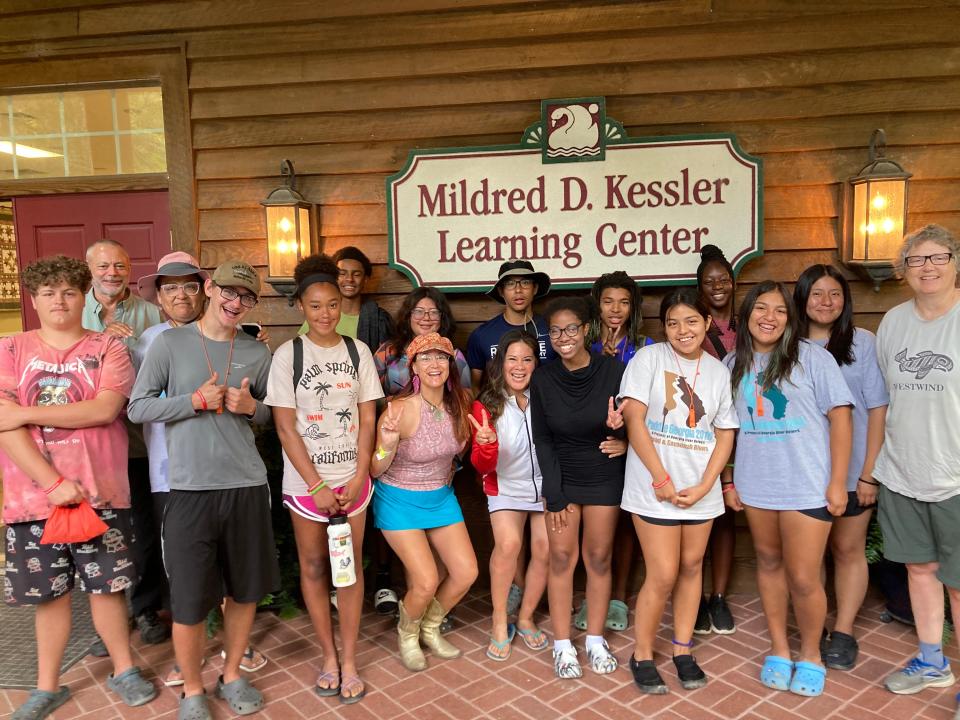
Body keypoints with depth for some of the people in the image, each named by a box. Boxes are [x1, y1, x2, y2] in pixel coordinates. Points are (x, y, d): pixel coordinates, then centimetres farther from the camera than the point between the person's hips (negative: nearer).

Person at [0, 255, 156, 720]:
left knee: (106, 587, 9)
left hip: (100, 493, -1)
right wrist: (54, 482, -15)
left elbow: (105, 409, -14)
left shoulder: (107, 348, 2)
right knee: (50, 593, 12)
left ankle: (124, 670, 28)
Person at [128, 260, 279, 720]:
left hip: (247, 485, 3)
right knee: (188, 601, 4)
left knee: (245, 591, 13)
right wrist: (195, 401, -14)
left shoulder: (257, 352, 6)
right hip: (190, 488, -2)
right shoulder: (170, 343, -1)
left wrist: (251, 407, -7)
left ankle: (232, 675, 35)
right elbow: (138, 408, -2)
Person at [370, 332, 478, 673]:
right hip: (400, 501, -6)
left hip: (441, 497, 6)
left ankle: (430, 628, 31)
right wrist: (388, 444, -38)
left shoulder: (458, 404, -8)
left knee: (466, 572, 2)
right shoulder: (400, 410, -25)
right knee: (426, 582, -11)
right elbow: (374, 471, -17)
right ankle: (407, 633, 24)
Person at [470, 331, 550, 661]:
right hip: (506, 487, -1)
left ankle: (525, 618, 19)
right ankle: (500, 622, 1)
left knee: (545, 548, -7)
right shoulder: (486, 405, -12)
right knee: (508, 543, -20)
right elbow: (483, 466, -14)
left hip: (545, 484, 2)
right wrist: (487, 445, -36)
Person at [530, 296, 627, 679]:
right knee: (561, 558, 2)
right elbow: (542, 439, -3)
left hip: (605, 478, -1)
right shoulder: (543, 379, -7)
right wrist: (554, 494, -6)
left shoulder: (613, 370, -13)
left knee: (599, 558, 6)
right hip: (561, 478, 1)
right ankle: (562, 645, 15)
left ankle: (595, 640, 23)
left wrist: (624, 439, -23)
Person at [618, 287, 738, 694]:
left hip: (700, 489, 4)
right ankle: (642, 657, 17)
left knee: (691, 567, 13)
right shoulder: (648, 359, -6)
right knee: (663, 576, -3)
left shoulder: (719, 371, 6)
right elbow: (634, 420, -11)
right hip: (655, 488, -4)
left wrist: (703, 487, -7)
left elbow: (726, 434, 6)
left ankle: (682, 651, 30)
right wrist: (662, 479, -14)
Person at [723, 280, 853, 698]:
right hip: (755, 486, 4)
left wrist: (838, 482, -9)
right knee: (769, 563, 15)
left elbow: (840, 415, -6)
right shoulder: (733, 364, 5)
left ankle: (811, 654, 25)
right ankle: (779, 650, 32)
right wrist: (728, 480, 9)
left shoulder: (811, 357, -6)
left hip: (807, 487, -3)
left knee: (803, 579, 0)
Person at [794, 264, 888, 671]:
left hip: (850, 470, -2)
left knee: (848, 548, 8)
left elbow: (878, 410, -5)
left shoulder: (862, 343, -4)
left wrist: (869, 472, -9)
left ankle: (843, 632, 21)